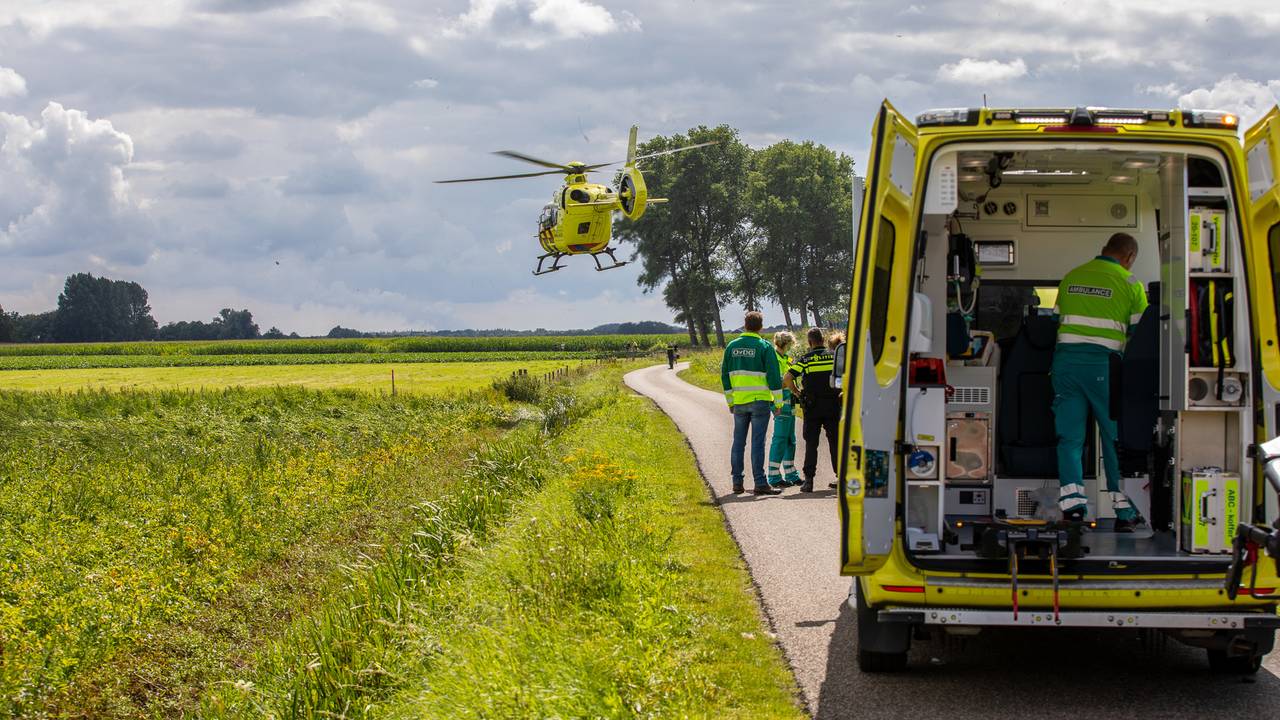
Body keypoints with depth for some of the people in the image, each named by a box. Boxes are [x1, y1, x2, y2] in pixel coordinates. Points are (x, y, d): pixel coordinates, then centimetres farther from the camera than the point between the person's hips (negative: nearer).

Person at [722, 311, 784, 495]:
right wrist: (778, 402, -2)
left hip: (739, 402, 4)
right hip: (760, 401, -4)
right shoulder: (764, 347, -6)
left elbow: (725, 375, 11)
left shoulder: (732, 346, 7)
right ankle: (760, 483, -7)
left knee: (738, 441, 12)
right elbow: (773, 376, -8)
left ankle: (737, 481, 14)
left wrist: (730, 401, 19)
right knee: (757, 442, -5)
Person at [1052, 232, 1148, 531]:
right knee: (1116, 438, 6)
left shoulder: (1071, 278, 15)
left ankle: (1071, 503, -10)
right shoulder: (1129, 284, 2)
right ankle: (1124, 512, 9)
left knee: (1069, 437, 4)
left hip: (1065, 358, 3)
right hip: (1103, 363, -3)